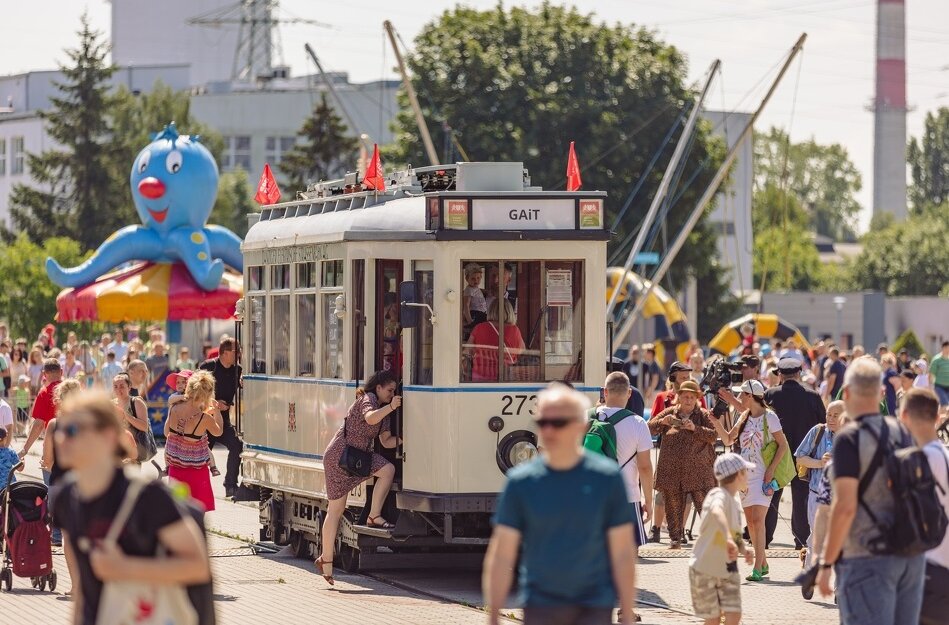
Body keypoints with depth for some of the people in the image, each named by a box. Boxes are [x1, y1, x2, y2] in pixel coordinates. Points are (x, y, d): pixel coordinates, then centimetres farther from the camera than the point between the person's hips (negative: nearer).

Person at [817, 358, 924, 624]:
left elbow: (845, 506, -18)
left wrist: (827, 563, -12)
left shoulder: (850, 438, -12)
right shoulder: (902, 433, 10)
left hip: (867, 556, -7)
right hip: (912, 554, 7)